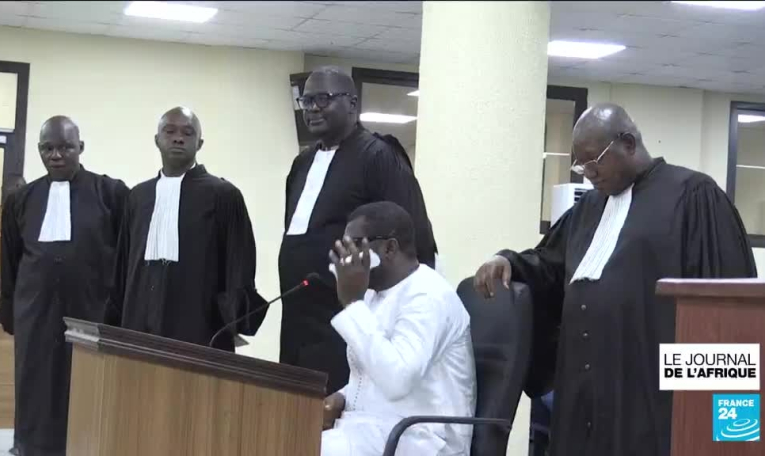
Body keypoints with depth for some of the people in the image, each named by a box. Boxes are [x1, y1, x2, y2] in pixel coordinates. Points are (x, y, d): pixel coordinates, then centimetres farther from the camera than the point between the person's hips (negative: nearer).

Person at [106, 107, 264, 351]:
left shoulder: (224, 194, 1)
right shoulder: (138, 196, 15)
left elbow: (240, 270, -1)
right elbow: (123, 266, 18)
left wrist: (232, 324, -9)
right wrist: (116, 324, 14)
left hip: (200, 333, -4)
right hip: (139, 329, 4)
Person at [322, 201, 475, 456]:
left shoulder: (428, 296, -15)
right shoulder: (377, 294, 14)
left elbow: (395, 380, -29)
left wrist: (353, 302, -23)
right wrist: (342, 398, 1)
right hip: (373, 427, 9)